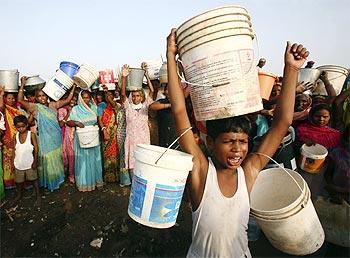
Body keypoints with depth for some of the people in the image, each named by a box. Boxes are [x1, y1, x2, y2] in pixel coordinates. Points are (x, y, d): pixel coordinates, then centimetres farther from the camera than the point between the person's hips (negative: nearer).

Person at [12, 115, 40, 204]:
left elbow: (36, 148, -11)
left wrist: (35, 161, -13)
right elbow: (14, 149, 5)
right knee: (19, 180, 19)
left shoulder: (31, 135, -13)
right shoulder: (15, 136, -1)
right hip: (18, 163, 4)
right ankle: (19, 194, 41)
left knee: (34, 179, 7)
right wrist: (13, 161, 4)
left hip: (29, 163, -4)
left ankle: (38, 195, 18)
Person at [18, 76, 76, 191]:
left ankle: (57, 179, 34)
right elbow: (20, 100, -15)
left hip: (56, 138, 4)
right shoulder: (35, 107, -5)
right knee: (47, 161, 6)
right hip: (45, 139, -4)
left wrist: (73, 87, 3)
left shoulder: (53, 105, 5)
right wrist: (22, 85, -16)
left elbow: (67, 100, 6)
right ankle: (49, 183, 23)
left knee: (56, 159, 16)